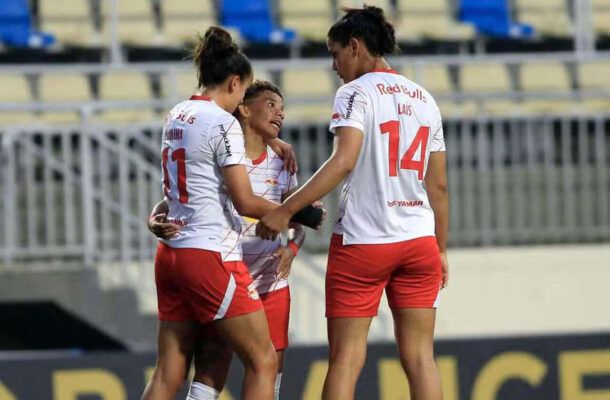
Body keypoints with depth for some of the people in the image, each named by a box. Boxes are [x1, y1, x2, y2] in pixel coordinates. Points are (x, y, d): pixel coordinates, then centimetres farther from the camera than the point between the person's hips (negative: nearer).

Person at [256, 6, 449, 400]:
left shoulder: (357, 92, -7)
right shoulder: (425, 99, 13)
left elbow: (343, 162, -21)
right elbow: (439, 185, 14)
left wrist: (285, 210, -20)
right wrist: (441, 249, 21)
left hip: (362, 242, -5)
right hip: (419, 240, 5)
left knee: (346, 357, -2)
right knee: (419, 356, 6)